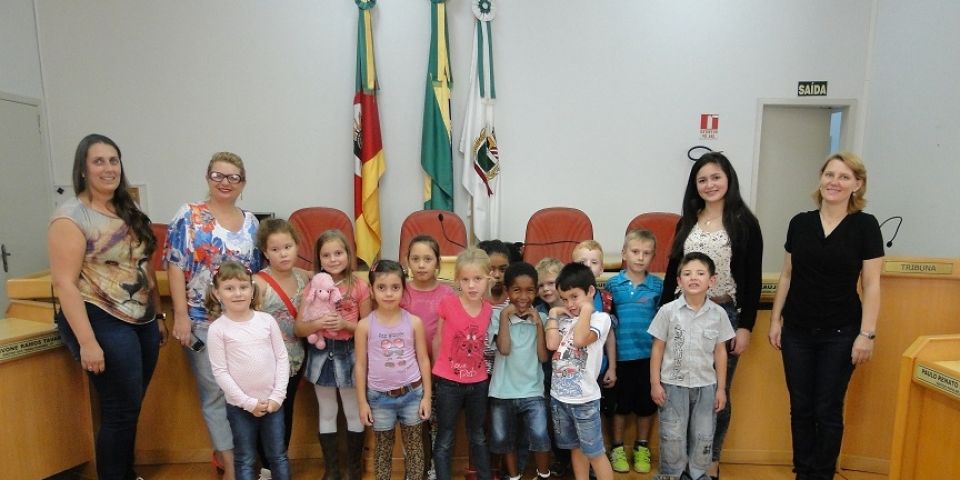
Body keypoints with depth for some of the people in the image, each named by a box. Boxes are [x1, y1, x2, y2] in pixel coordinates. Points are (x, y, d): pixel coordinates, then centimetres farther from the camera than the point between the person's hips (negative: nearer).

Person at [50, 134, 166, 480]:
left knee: (130, 407, 16)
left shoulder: (128, 213, 11)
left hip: (141, 321, 7)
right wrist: (87, 341, -20)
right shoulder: (71, 216, -10)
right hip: (102, 322, -7)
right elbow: (64, 283, -15)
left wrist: (158, 315, 15)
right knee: (121, 410, -1)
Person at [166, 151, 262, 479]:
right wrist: (181, 316, -15)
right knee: (215, 393, 2)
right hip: (202, 321, -4)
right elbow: (176, 267, -10)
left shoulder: (250, 222, 9)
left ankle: (224, 453, 31)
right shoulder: (189, 216, -5)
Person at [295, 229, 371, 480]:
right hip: (321, 354, 2)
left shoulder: (360, 287, -9)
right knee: (327, 414, 16)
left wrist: (345, 324, -20)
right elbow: (299, 328, -3)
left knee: (353, 413, 12)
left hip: (349, 354, -2)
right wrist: (318, 323, -21)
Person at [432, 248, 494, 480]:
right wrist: (444, 369, 5)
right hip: (448, 383, -3)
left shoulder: (488, 309, -8)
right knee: (444, 441, 10)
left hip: (478, 383, 3)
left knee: (478, 437, 22)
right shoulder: (447, 304, -16)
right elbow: (438, 341, -4)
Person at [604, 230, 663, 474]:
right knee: (621, 401, 11)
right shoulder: (612, 284, -3)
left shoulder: (658, 285, -1)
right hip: (621, 353, -1)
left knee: (646, 402, 13)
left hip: (649, 354, 1)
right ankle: (617, 447, 29)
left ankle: (642, 448, 33)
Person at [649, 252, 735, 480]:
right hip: (674, 384, -2)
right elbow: (657, 349, -4)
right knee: (672, 436, 9)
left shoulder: (718, 313, -4)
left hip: (706, 385, 2)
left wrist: (721, 387, 5)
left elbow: (720, 352, 4)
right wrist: (655, 383, -5)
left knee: (704, 436, 14)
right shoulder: (668, 311, -10)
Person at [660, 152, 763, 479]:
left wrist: (746, 326, -9)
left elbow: (753, 280, -4)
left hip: (726, 315, -3)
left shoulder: (745, 224, -3)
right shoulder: (687, 222, 8)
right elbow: (672, 273, 10)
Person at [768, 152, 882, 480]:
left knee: (828, 410, 7)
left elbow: (871, 285, -6)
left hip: (840, 334, -3)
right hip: (797, 331, 3)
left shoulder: (865, 225, -5)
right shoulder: (800, 223, 3)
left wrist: (867, 333, -10)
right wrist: (775, 319, 5)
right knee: (801, 407, 11)